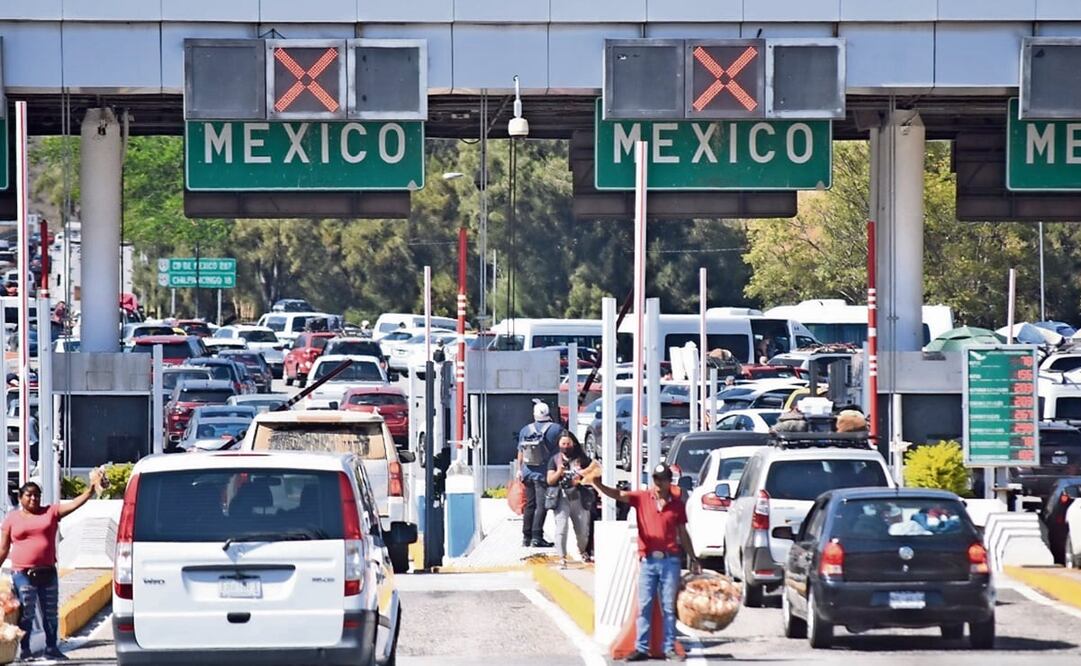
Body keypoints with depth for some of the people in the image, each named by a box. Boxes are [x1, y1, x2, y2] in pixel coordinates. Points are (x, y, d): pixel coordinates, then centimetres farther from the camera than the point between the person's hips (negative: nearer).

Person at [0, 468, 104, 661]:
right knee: (26, 614, -4)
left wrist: (91, 489, -17)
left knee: (51, 613, 9)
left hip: (48, 572, 3)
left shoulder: (50, 512, 7)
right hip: (23, 574, -3)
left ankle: (51, 648, 19)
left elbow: (74, 504, -3)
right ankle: (24, 649, 4)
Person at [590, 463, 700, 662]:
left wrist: (692, 558, 15)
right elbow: (617, 494, -11)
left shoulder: (677, 504, 6)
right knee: (644, 607, 0)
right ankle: (641, 648, 3)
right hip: (648, 561, 0)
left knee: (669, 607, 3)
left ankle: (670, 649, 7)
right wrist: (598, 485, -29)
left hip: (670, 561, 0)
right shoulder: (642, 498, 3)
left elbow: (683, 534, 14)